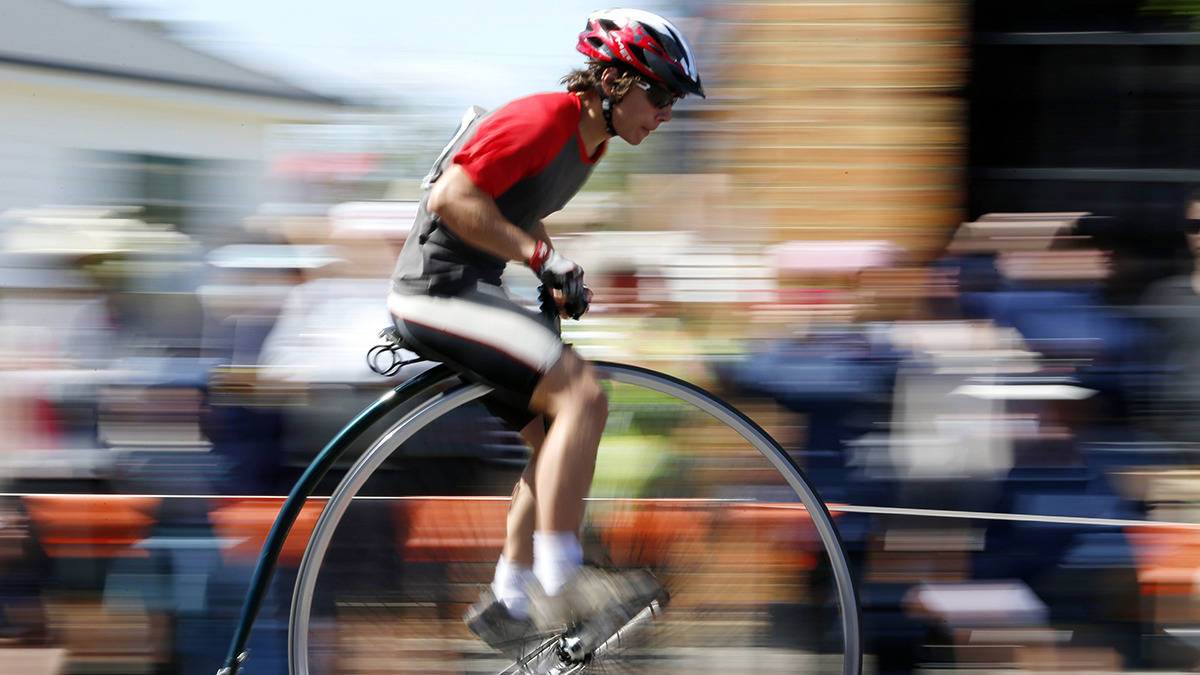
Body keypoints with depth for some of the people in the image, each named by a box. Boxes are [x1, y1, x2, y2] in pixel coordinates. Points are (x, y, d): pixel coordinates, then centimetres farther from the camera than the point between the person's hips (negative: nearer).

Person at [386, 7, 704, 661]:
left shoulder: (588, 137, 13)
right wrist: (540, 255, -22)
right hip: (441, 287, -10)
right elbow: (451, 197, -23)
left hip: (466, 291, 10)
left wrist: (560, 279, 11)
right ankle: (558, 578, -21)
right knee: (581, 394, -22)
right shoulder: (543, 120, -17)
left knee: (556, 439, 12)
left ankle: (508, 601, 18)